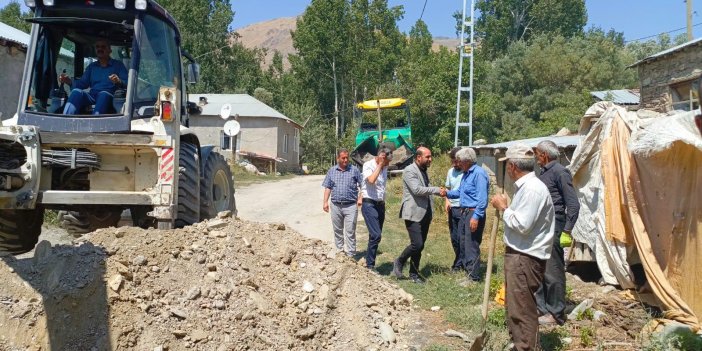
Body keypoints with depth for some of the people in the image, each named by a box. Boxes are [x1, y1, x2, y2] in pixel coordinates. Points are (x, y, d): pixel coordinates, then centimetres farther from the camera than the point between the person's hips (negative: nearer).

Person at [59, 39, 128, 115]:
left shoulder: (118, 65, 15)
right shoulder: (91, 66, 28)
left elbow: (127, 83, 2)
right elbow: (83, 83, 18)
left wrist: (119, 82, -22)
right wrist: (69, 82, -2)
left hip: (108, 97, -3)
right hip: (92, 96, 4)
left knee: (104, 94, -37)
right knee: (76, 92, -26)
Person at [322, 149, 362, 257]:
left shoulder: (354, 170, 1)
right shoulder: (332, 171, 8)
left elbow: (362, 185, 3)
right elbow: (328, 187, 10)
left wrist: (360, 198, -8)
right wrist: (325, 202, 2)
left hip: (350, 206, -3)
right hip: (335, 205, 3)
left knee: (350, 231, -3)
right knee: (337, 230, 13)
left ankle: (351, 254, 1)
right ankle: (339, 250, 27)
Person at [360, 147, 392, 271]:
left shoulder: (384, 167, 11)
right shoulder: (368, 165, -11)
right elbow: (371, 179, -29)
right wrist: (380, 164, -20)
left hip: (380, 204, 8)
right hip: (369, 204, -8)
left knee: (375, 235, 10)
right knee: (376, 235, -15)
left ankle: (369, 261, 18)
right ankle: (370, 265, -6)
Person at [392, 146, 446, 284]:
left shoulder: (423, 171, 17)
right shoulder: (409, 170, -11)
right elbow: (417, 190, -22)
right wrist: (437, 190, -19)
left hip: (424, 214, 8)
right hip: (413, 214, -8)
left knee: (420, 245, 10)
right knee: (417, 244, -14)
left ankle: (414, 273, 20)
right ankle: (399, 262, 8)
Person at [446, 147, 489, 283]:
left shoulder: (479, 173, -17)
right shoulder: (466, 174, 13)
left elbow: (482, 198, -22)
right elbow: (459, 192, 21)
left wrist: (476, 217, -25)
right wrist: (447, 193, 5)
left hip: (474, 213, -10)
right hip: (464, 212, 10)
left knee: (471, 245, -4)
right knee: (463, 242, 17)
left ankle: (473, 275, 4)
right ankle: (466, 267, 31)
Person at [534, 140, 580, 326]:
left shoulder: (559, 172, -11)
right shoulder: (543, 173, 16)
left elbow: (573, 204, -14)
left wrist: (567, 230, -17)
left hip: (552, 229, -9)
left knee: (552, 272, -2)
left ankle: (556, 313, 8)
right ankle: (540, 307, 25)